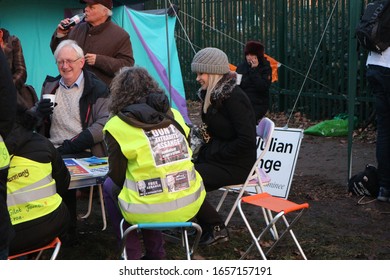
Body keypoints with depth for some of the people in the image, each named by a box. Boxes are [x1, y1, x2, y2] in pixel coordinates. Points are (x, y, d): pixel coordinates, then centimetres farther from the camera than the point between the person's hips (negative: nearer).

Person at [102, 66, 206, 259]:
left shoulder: (117, 125, -6)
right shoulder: (174, 115, 8)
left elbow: (117, 176, 0)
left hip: (150, 211, -5)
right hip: (190, 204, 5)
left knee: (110, 186, 24)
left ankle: (132, 256, 26)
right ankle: (155, 254, 34)